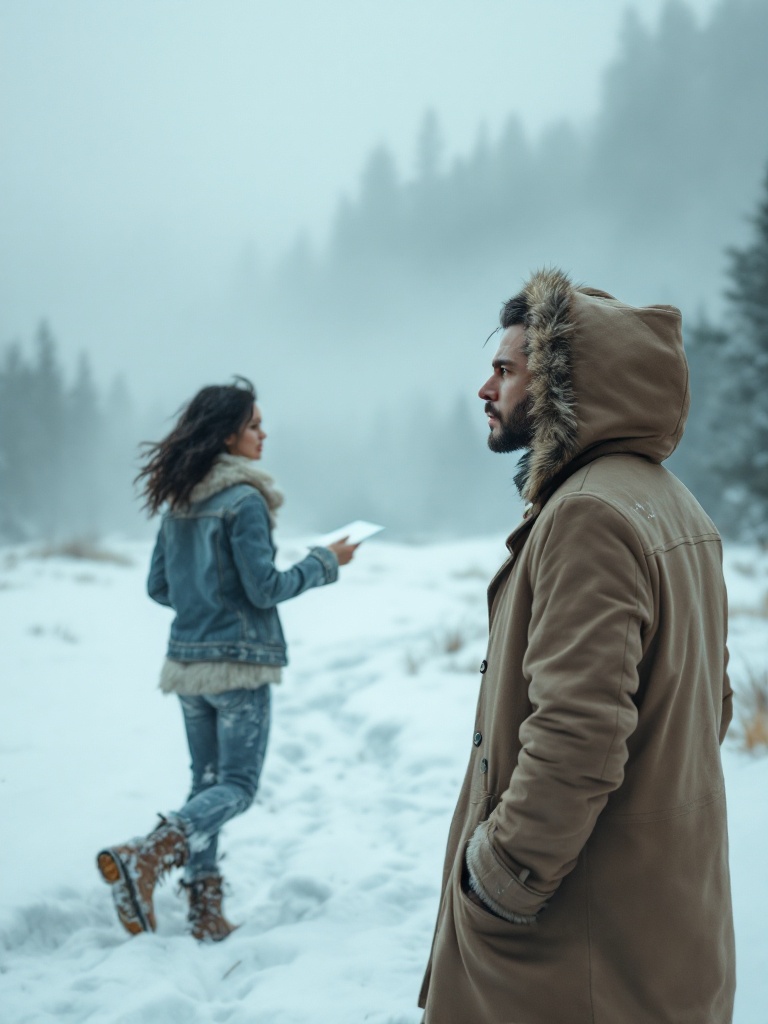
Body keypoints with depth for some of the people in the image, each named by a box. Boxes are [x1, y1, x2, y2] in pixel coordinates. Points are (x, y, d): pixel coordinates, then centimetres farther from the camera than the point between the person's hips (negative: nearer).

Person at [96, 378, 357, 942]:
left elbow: (159, 587, 12)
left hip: (188, 659, 7)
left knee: (208, 782, 13)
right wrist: (325, 562, -3)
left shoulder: (177, 501, 8)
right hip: (240, 662, -7)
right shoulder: (244, 500, -14)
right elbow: (265, 588, -15)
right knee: (238, 786, 0)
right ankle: (143, 857, -19)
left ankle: (206, 913, 14)